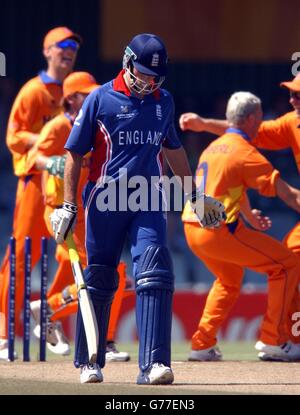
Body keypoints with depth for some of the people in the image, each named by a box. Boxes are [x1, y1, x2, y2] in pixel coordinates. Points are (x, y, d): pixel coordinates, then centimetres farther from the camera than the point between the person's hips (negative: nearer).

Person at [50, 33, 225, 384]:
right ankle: (88, 361, 20)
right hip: (106, 201, -2)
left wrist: (195, 197, 29)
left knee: (155, 273, -15)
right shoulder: (100, 99, -2)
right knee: (99, 279, 4)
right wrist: (68, 206, -5)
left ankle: (153, 365, -21)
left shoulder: (163, 101, 11)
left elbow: (173, 150, 26)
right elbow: (75, 154, 1)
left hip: (148, 201, 2)